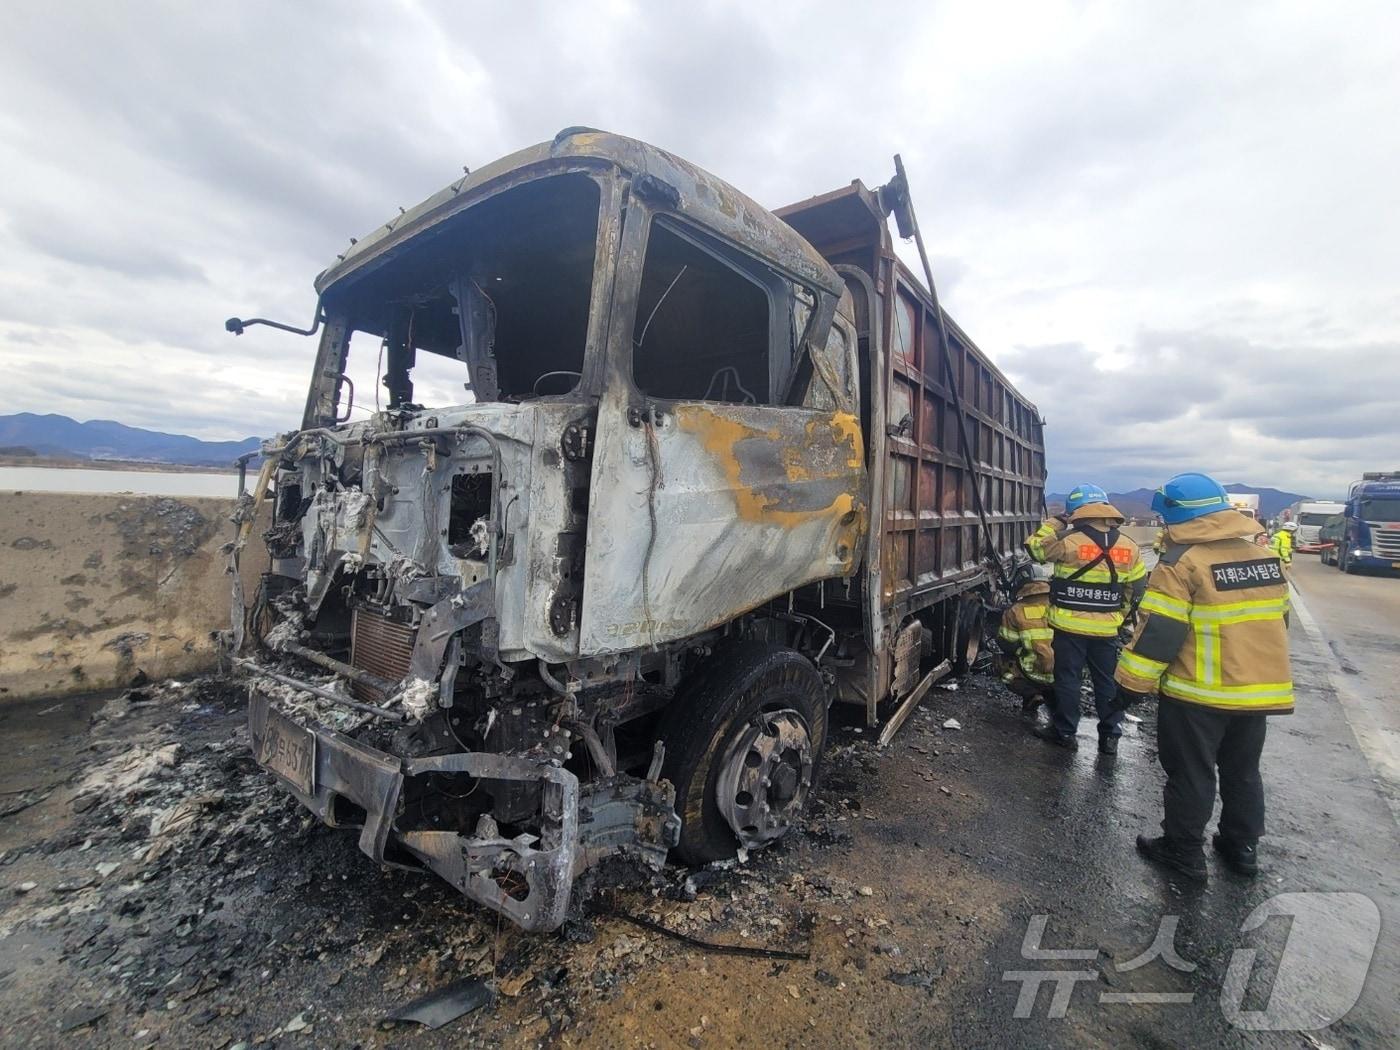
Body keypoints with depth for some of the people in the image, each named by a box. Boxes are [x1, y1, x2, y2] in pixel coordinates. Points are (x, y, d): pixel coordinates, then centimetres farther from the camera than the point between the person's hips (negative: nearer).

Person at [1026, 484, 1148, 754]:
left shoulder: (1069, 541, -16)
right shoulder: (1128, 548, 1)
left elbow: (1035, 546, 0)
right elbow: (1136, 591, 8)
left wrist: (1056, 523, 7)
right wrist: (1120, 617, 20)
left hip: (1070, 626, -4)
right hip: (1106, 629, 4)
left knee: (1067, 680, 8)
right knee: (1107, 682, 16)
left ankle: (1065, 732, 18)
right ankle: (1110, 736, 25)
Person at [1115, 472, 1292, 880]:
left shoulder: (1182, 562, -18)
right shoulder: (1266, 557, 6)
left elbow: (1159, 632, -20)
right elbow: (1277, 619, 17)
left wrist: (1133, 684, -13)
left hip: (1198, 695, -7)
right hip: (1260, 690, 7)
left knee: (1191, 774, 7)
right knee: (1243, 772, 22)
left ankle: (1184, 850, 19)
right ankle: (1242, 846, 35)